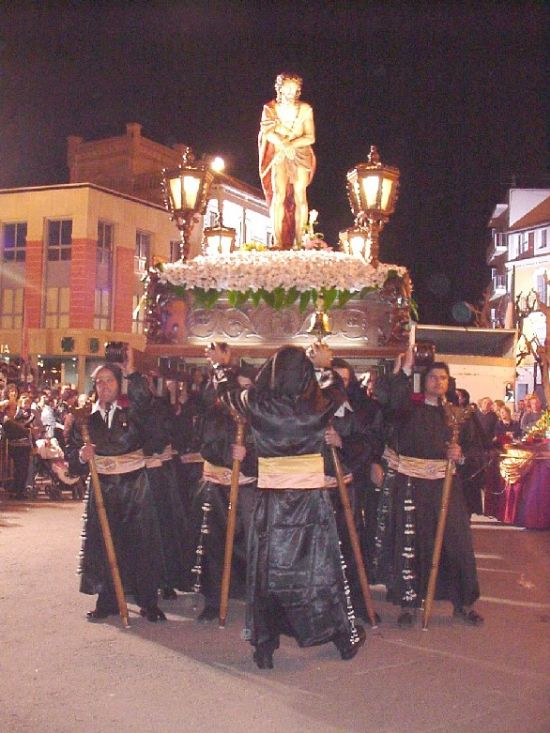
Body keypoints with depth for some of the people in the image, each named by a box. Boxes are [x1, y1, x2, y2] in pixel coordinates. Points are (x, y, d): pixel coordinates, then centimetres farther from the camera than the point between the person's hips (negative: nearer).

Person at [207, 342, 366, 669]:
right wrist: (327, 365, 29)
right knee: (323, 567, 13)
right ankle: (346, 637, 28)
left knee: (267, 571, 10)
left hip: (272, 502, 0)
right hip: (313, 500, 0)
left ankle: (265, 647, 17)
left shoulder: (257, 405, -6)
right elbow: (338, 387, 16)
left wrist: (221, 365, 32)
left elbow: (227, 390, 16)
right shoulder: (319, 405, -7)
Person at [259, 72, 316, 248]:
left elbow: (310, 137, -3)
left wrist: (291, 144, -17)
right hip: (278, 156, -1)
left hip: (301, 156, 1)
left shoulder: (305, 109, 2)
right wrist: (284, 146, -22)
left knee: (300, 197, -8)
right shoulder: (270, 108, 3)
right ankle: (278, 242, -18)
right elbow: (268, 133, -8)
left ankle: (299, 241, -7)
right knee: (279, 195, -15)